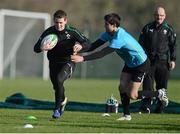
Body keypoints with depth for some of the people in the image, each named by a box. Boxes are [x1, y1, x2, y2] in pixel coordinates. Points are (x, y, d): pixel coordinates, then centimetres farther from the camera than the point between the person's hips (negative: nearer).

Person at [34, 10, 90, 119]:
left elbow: (87, 43, -9)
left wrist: (80, 46, -33)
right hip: (54, 63, 3)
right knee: (56, 86, 11)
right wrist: (42, 48, -35)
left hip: (68, 62, -3)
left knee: (59, 80, -27)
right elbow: (36, 48, -10)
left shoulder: (72, 32, -12)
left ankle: (57, 108, -15)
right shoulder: (48, 32, -10)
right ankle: (63, 100, 48)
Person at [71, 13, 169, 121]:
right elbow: (95, 45, -8)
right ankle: (127, 115, 9)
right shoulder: (109, 33, -6)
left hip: (141, 64, -9)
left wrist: (83, 58, -43)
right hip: (130, 63, 9)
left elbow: (103, 53, -39)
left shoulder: (119, 38, -35)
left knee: (132, 95, -8)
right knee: (122, 87, -1)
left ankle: (159, 94, 10)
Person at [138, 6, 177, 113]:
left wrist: (173, 60, -1)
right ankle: (146, 106, -12)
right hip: (149, 60, 0)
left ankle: (160, 108, 12)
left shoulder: (169, 29, 7)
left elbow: (173, 46, 7)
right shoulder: (147, 28, 9)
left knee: (162, 86, 3)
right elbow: (141, 43, 13)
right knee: (147, 84, -9)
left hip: (163, 61, 0)